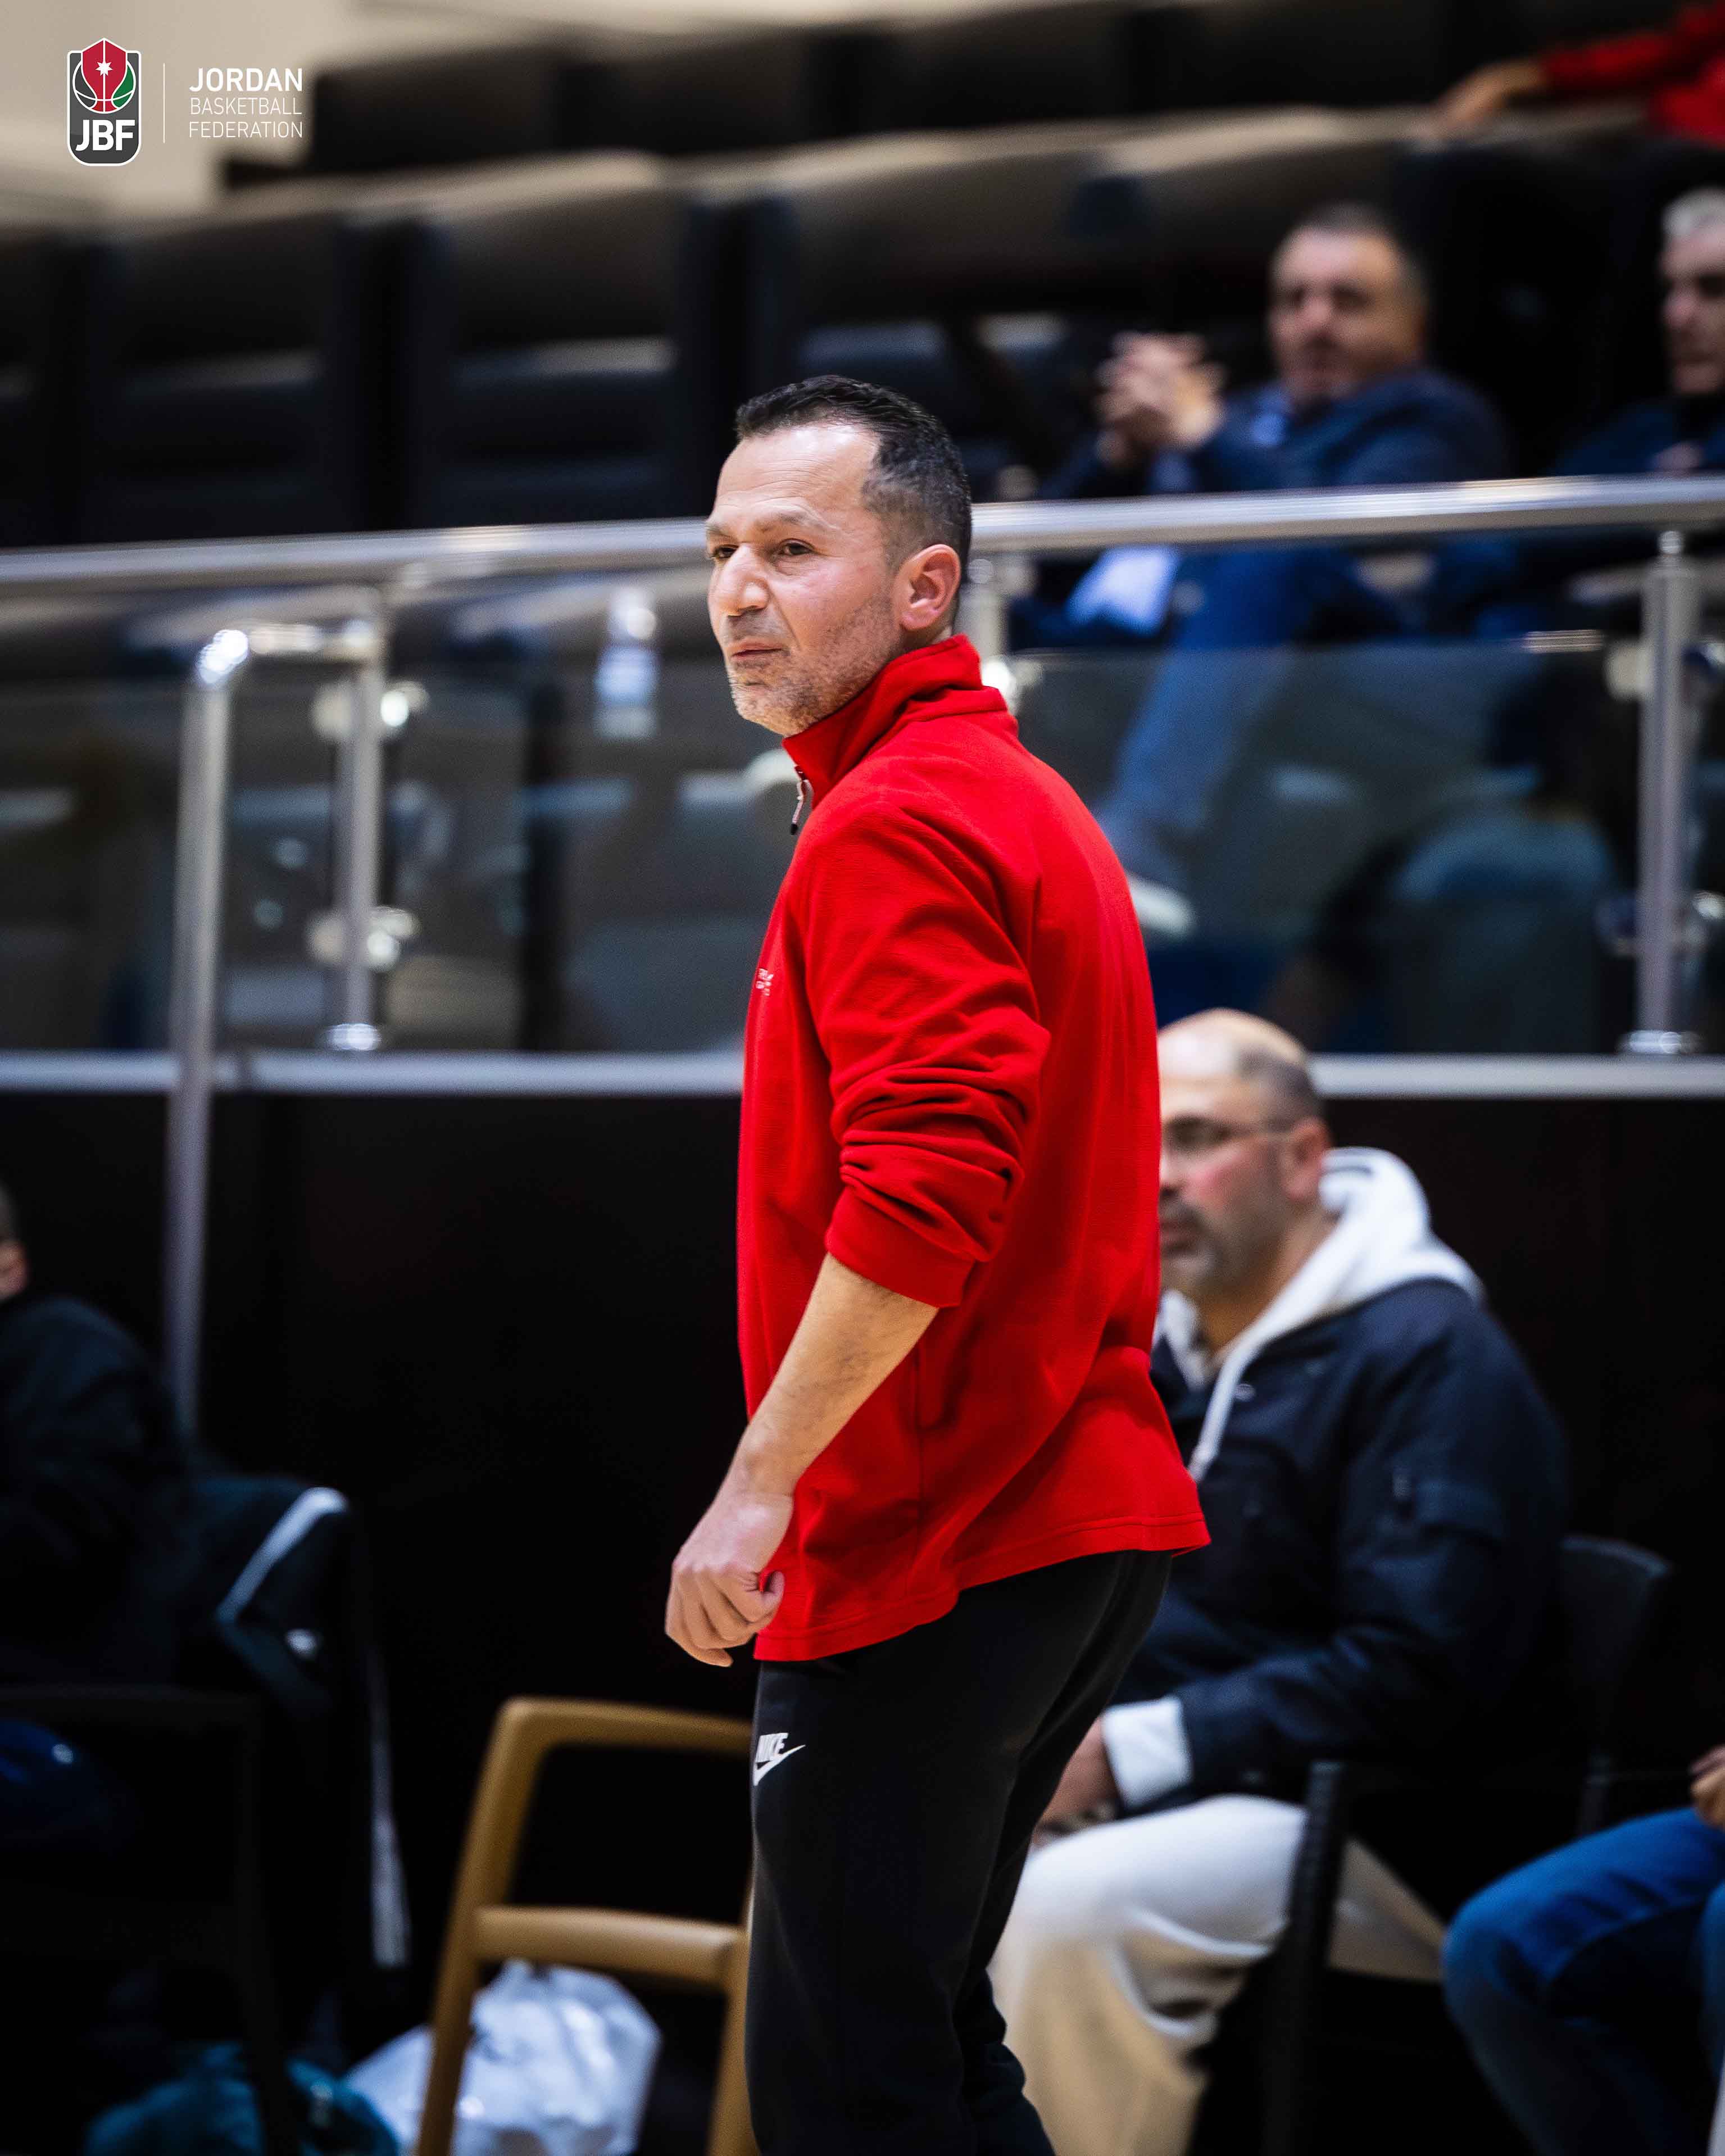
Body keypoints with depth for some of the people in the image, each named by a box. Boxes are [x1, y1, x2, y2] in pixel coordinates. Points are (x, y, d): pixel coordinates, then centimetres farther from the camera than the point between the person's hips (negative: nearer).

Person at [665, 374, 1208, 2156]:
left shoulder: (898, 824, -15)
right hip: (1080, 1519, 11)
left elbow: (924, 1187, -27)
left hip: (927, 1566, -11)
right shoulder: (1022, 800, 19)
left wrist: (764, 1480, -22)